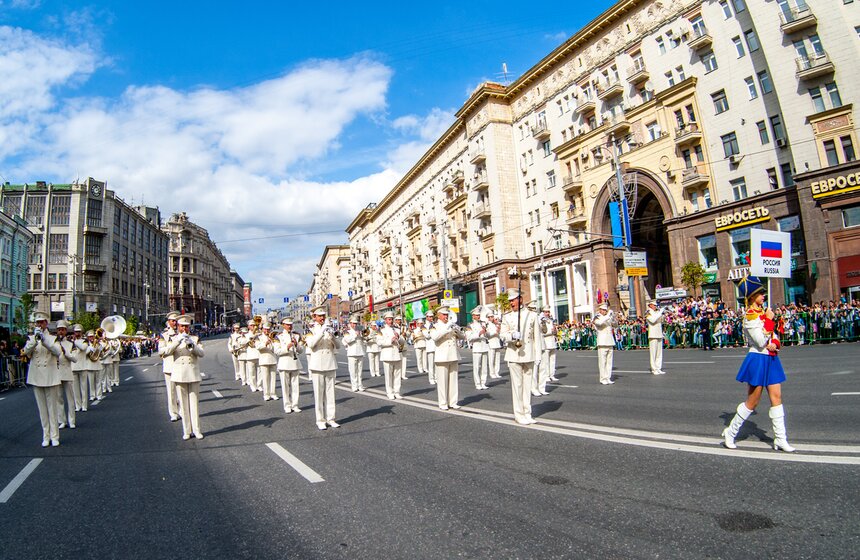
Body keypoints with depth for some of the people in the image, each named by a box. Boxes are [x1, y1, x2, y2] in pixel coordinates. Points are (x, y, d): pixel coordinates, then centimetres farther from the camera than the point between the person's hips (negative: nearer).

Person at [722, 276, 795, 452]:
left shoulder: (763, 312, 11)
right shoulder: (750, 316, -17)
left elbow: (774, 336, 16)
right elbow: (761, 342, -24)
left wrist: (775, 344, -7)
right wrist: (768, 320, -19)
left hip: (771, 359, 8)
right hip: (758, 360, -8)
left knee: (777, 397, 6)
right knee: (752, 401, 0)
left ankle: (780, 439, 13)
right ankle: (730, 433, 13)